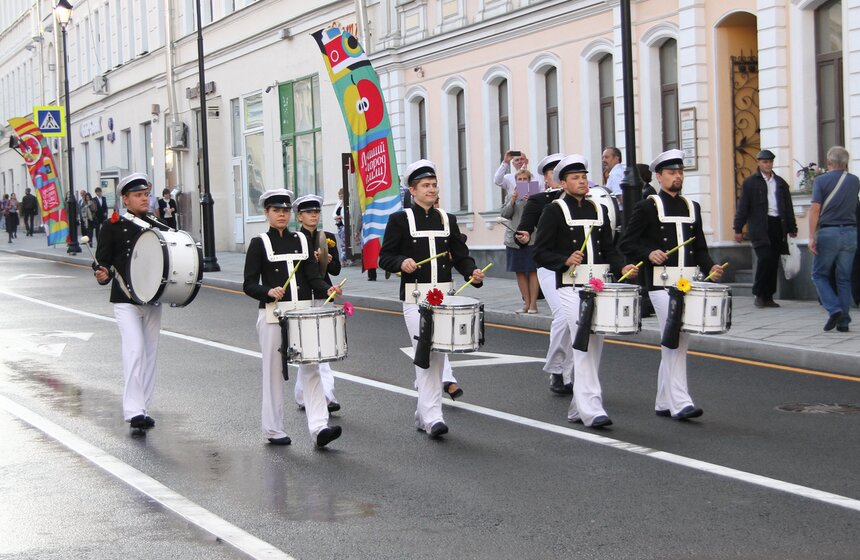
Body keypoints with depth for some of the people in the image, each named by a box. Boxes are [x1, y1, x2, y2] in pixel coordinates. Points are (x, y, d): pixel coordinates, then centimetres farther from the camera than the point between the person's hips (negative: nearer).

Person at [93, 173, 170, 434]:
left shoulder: (158, 228, 13)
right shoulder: (113, 227, -1)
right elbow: (103, 261, -3)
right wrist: (103, 274, -24)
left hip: (153, 300, 5)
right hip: (126, 301, -5)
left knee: (150, 354, 9)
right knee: (134, 352, -16)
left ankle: (142, 408, 19)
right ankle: (133, 412, -17)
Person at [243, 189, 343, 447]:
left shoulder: (301, 240, 11)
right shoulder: (259, 244, 0)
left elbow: (313, 277, 8)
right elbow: (249, 285, -3)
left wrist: (327, 289, -11)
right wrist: (269, 292, -22)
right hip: (272, 316, -3)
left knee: (310, 367, -6)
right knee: (274, 371, 4)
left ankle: (319, 427, -11)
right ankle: (273, 430, 15)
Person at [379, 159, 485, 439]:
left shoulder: (447, 219, 12)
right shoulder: (400, 219, 0)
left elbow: (461, 255, 11)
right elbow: (385, 257, -1)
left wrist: (473, 273, -8)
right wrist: (402, 262, -21)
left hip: (444, 296, 5)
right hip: (415, 297, -5)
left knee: (438, 355, 9)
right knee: (425, 354, -12)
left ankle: (423, 415, 20)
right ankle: (433, 416, -13)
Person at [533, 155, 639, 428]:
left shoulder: (599, 210, 15)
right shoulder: (554, 211, -2)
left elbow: (609, 249, 16)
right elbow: (541, 252, -5)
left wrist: (622, 267, -2)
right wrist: (565, 261, -21)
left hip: (599, 287, 6)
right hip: (571, 287, -6)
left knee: (595, 347, 8)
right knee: (585, 344, -15)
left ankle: (578, 408, 19)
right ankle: (591, 409, -17)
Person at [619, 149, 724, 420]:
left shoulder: (692, 207, 16)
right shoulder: (647, 207, -1)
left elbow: (700, 248, 20)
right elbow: (626, 243, -3)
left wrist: (710, 268, 2)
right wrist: (649, 253, -20)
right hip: (662, 284, -6)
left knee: (677, 343, 10)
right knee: (674, 340, -13)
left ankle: (664, 403, 19)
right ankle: (680, 402, -14)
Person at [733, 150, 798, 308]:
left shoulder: (781, 183, 17)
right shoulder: (750, 182, 5)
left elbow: (788, 207, 20)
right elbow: (743, 206, 1)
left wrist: (792, 228, 15)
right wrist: (738, 229, -5)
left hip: (777, 225, 4)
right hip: (760, 227, -4)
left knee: (773, 262, 2)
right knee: (764, 258, -16)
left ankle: (768, 297, 9)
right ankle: (759, 295, -4)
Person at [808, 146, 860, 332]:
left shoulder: (821, 180, -3)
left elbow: (815, 208, -13)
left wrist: (812, 236, -14)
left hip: (828, 233, -3)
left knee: (819, 275, 9)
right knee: (844, 279, 9)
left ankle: (834, 309, -10)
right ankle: (843, 321, 7)